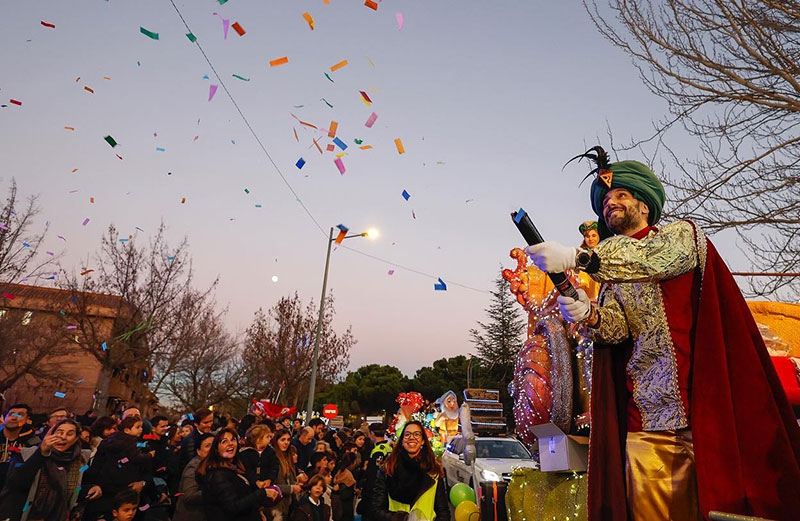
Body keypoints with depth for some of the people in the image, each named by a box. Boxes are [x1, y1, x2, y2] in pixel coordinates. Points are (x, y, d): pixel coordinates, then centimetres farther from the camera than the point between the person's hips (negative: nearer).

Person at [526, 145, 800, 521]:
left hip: (702, 405, -3)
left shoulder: (684, 234, 6)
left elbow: (658, 257, -19)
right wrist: (589, 316, -22)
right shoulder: (610, 274, 17)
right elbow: (615, 330, 1)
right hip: (644, 415, 4)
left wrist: (577, 258, -29)